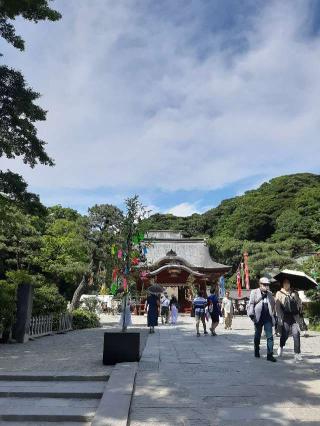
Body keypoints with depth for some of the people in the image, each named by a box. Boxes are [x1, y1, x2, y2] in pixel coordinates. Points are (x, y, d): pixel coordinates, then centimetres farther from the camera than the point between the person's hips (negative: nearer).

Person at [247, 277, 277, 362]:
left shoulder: (270, 294, 11)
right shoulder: (254, 292, -1)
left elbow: (273, 304, 17)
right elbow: (251, 303, -4)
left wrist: (273, 315, 12)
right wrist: (251, 314, -12)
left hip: (268, 317, 2)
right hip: (258, 317, -2)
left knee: (270, 336, -4)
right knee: (257, 335, 12)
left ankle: (270, 355, 0)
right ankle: (257, 351, 31)